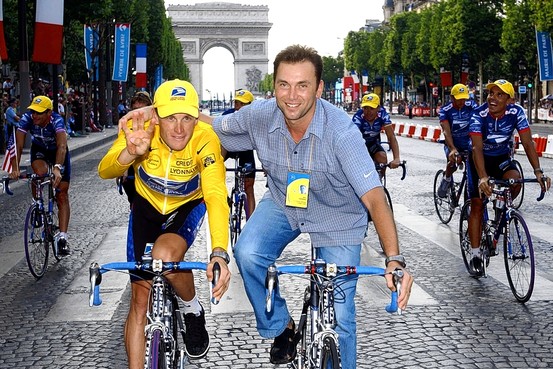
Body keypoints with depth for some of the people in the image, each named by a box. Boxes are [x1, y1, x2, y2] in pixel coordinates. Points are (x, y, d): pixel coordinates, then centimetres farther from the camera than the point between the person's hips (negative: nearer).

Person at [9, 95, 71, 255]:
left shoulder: (57, 120, -36)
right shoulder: (27, 118, -29)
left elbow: (62, 146, -50)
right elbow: (19, 145, -33)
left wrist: (57, 168, -65)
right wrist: (15, 168, -48)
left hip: (58, 153, -2)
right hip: (39, 150, 2)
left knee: (62, 195, -7)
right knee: (40, 172, -33)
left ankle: (62, 238, -5)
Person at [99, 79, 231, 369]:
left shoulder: (205, 140, -32)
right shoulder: (140, 130, -27)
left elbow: (216, 196, -42)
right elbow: (105, 172, -36)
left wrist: (219, 253, -55)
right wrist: (131, 152, -58)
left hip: (188, 207, -2)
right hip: (147, 207, 2)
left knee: (165, 255, -32)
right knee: (140, 299, -2)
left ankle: (193, 309, -1)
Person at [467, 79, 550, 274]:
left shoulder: (516, 112, -20)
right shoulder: (479, 114, -27)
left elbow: (527, 143, -23)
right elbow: (477, 148, -36)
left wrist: (538, 171, -37)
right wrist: (483, 178, -50)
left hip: (502, 158, 2)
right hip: (480, 159, -2)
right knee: (477, 205, -6)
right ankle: (476, 255, 3)